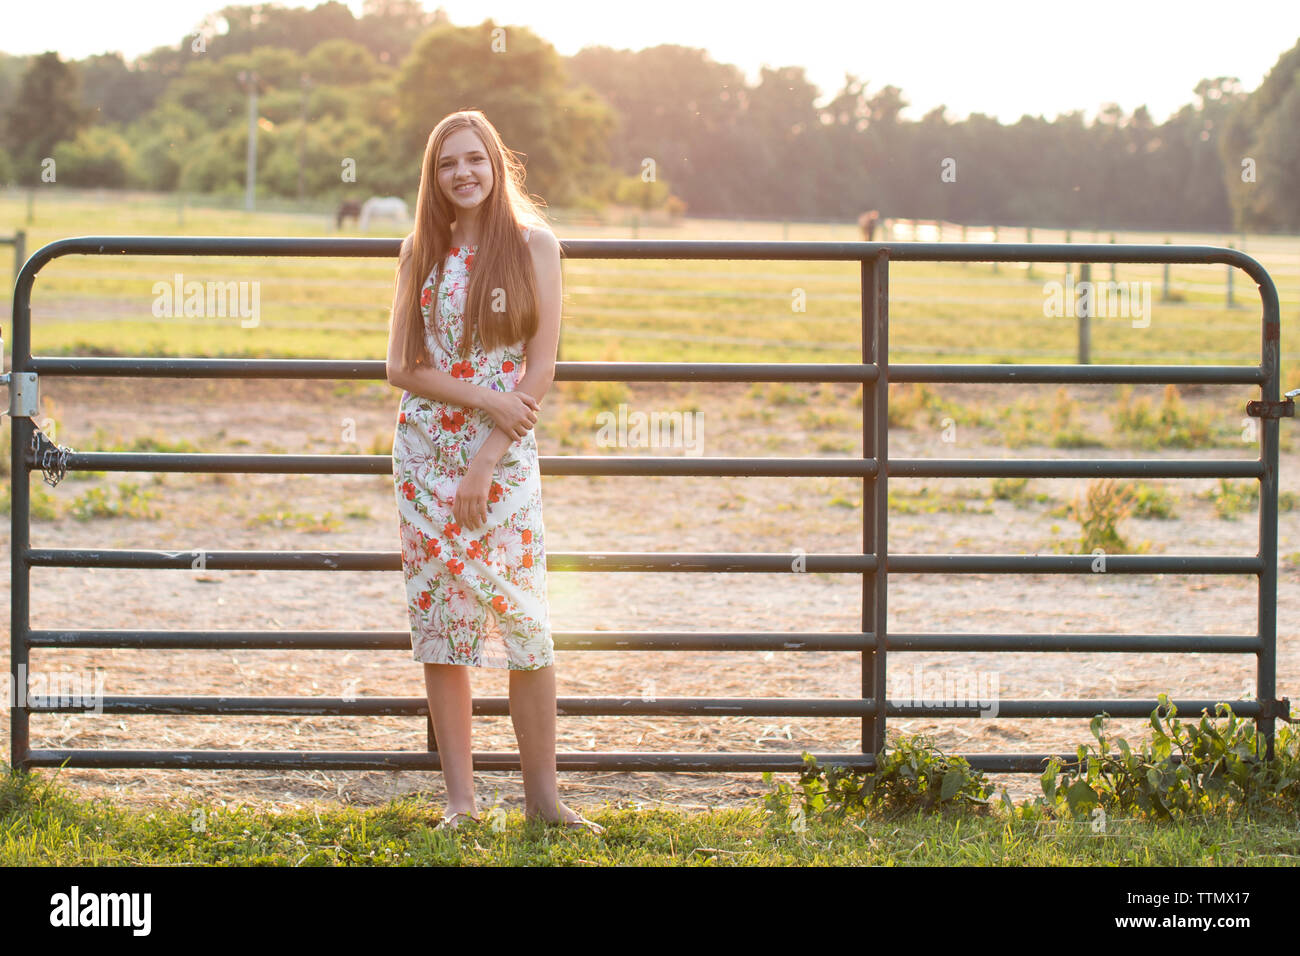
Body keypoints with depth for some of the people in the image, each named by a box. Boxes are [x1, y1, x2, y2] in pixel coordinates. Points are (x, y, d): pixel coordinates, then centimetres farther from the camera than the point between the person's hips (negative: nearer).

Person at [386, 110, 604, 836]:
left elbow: (541, 368, -6)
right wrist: (482, 397, -13)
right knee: (440, 619, 2)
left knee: (523, 620, -4)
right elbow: (402, 367, 2)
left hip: (506, 454, -2)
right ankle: (461, 798, 8)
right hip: (427, 451, 2)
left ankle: (543, 796, 5)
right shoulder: (422, 251, 6)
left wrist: (485, 462, -11)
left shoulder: (534, 245, -2)